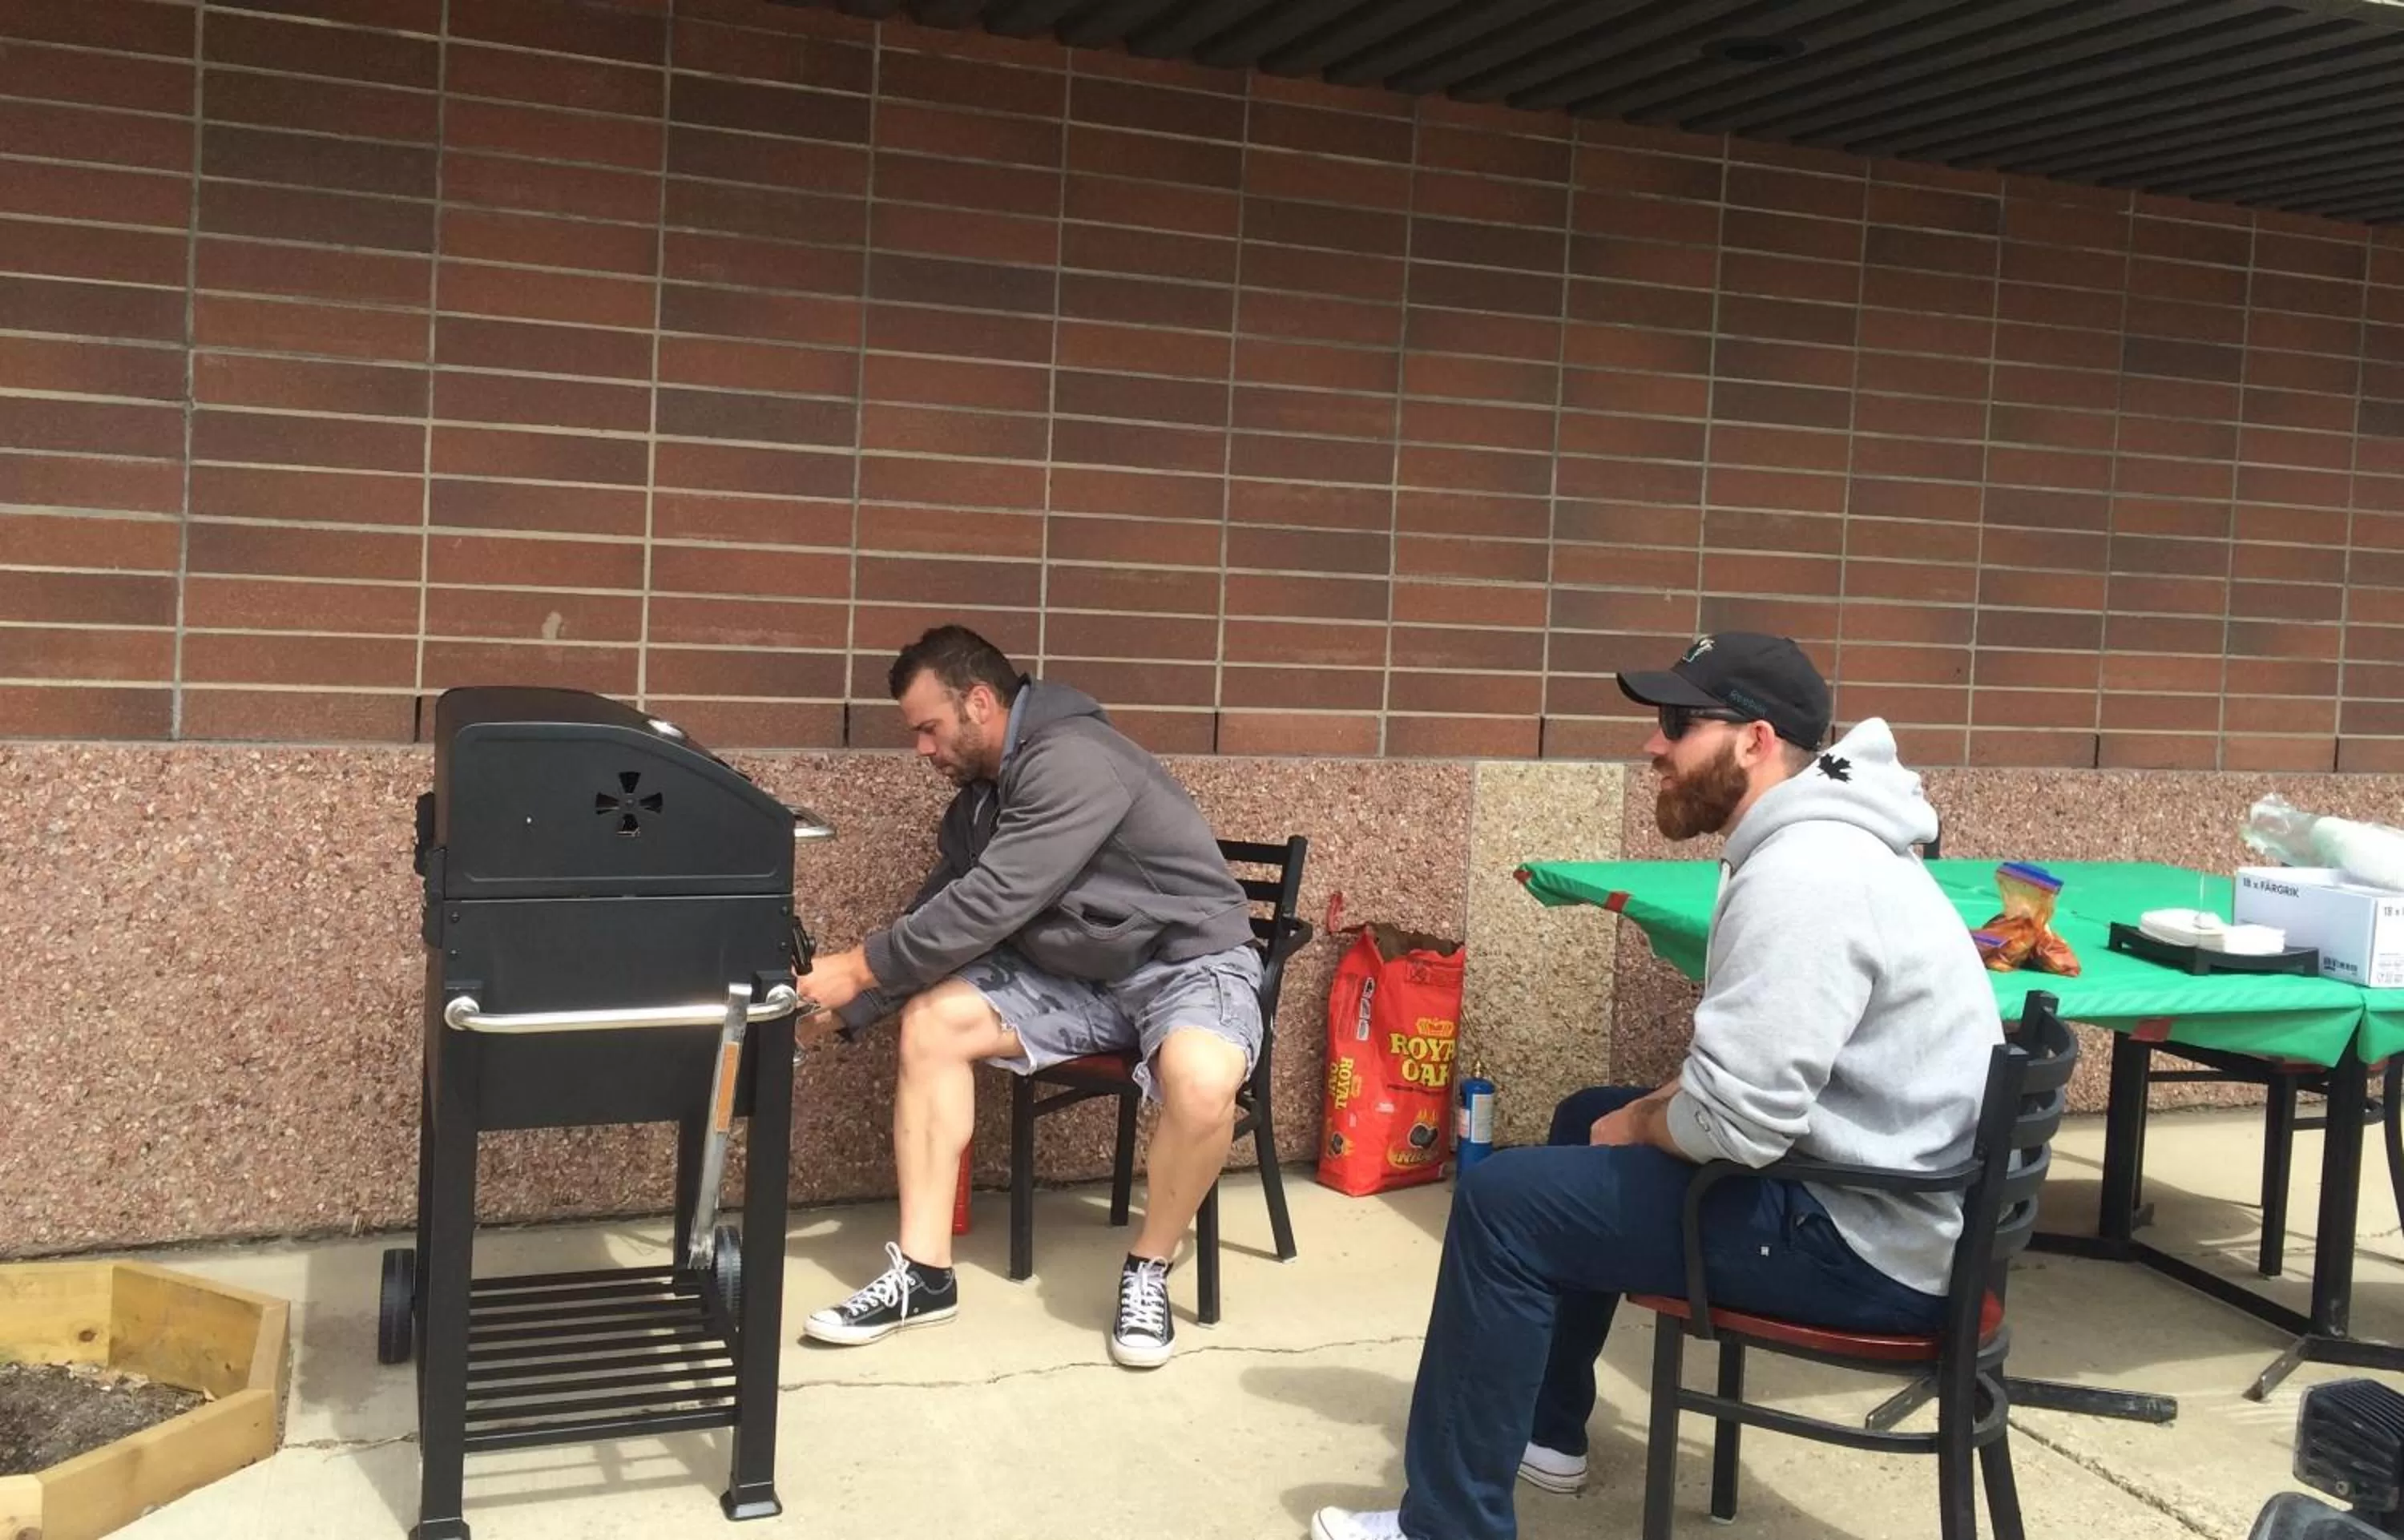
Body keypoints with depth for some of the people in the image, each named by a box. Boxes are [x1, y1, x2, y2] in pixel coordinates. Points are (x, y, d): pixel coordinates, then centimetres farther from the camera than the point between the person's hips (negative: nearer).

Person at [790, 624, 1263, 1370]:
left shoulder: (1073, 761, -23)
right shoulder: (980, 796, 6)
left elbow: (990, 905, -28)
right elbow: (940, 910, 11)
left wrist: (861, 966, -21)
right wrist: (838, 1012, 1)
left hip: (1189, 961, -8)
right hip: (1077, 973, 8)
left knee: (1201, 1081, -39)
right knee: (932, 1019, -12)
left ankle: (1148, 1270, -11)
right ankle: (923, 1271, -8)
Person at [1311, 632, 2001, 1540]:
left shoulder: (1800, 873, -25)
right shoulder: (1815, 839, 10)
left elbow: (1735, 1123, -30)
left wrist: (1641, 1127, -9)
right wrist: (1657, 1106, 2)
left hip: (1867, 1238, -11)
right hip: (1873, 1185, 11)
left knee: (1503, 1201, -12)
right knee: (1585, 1120, 24)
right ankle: (1543, 1429, 34)